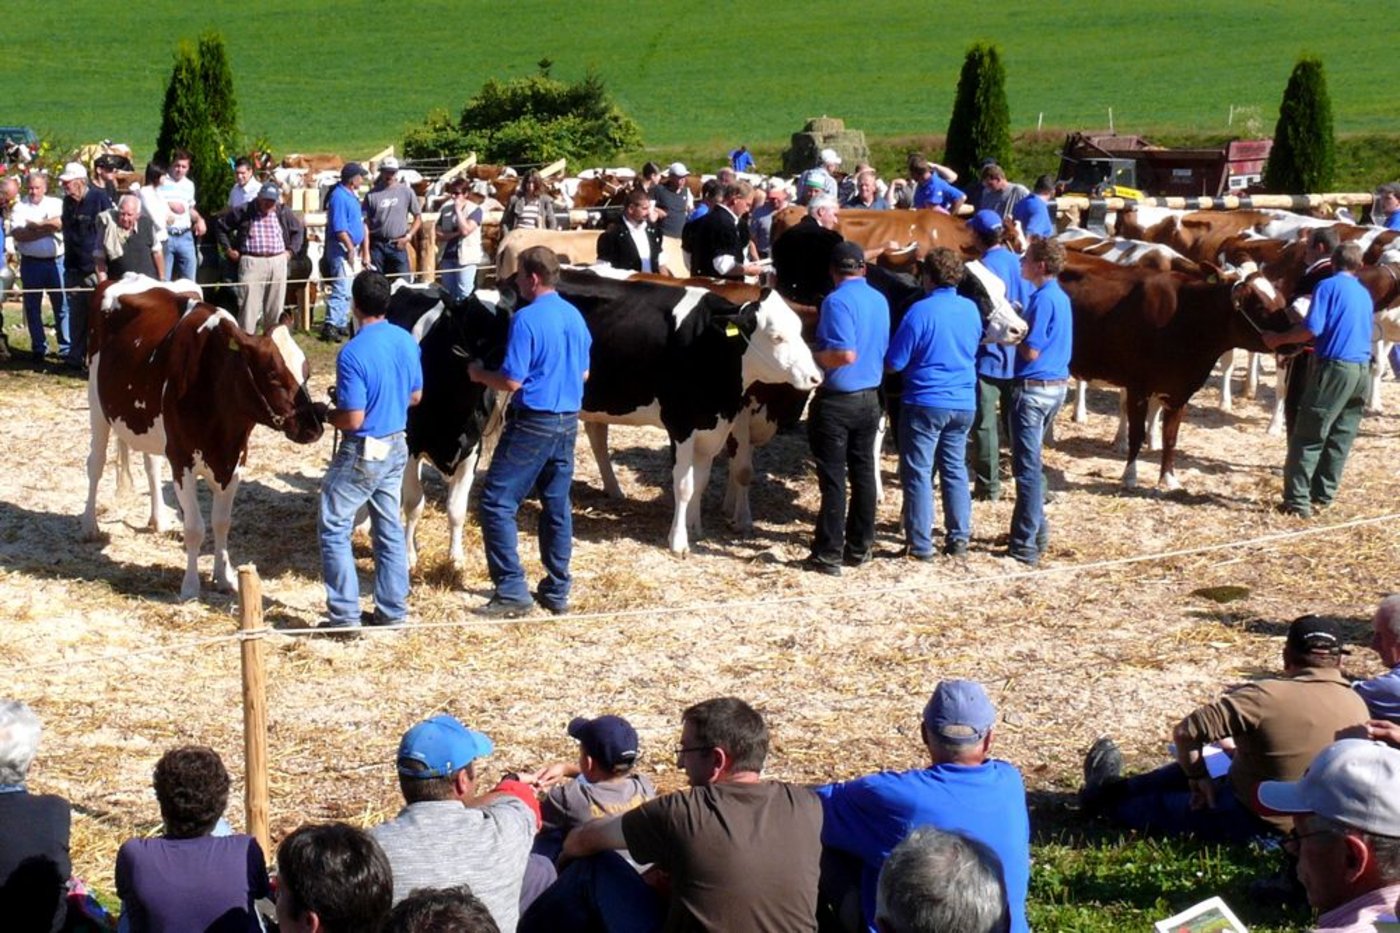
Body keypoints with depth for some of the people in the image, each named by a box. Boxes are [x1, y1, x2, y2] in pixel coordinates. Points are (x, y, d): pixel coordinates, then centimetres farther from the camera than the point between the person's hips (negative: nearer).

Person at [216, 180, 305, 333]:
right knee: (248, 304, -8)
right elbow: (220, 224, 10)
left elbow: (299, 229, 23)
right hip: (251, 262, -3)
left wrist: (291, 250, 13)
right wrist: (228, 249, 7)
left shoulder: (284, 213, 8)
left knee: (275, 305, 7)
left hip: (278, 262, 3)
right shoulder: (244, 212, 0)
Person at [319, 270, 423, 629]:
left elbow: (353, 418, -22)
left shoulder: (353, 353, -23)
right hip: (396, 447, 7)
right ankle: (392, 611, 20)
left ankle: (345, 616, 3)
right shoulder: (407, 341, -2)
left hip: (361, 452, -7)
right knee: (389, 529, 15)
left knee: (334, 528, 4)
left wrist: (325, 414, -4)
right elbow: (415, 396, 9)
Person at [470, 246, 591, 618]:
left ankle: (512, 591, -5)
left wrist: (479, 374, 0)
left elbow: (512, 381, -17)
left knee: (497, 502, -1)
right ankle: (557, 591, 18)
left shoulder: (526, 319, -16)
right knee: (557, 505, 14)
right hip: (568, 421, 8)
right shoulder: (575, 316, 8)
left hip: (532, 422, -8)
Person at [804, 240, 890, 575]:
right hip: (870, 398, 7)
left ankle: (829, 555, 0)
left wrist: (813, 356, -11)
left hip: (836, 400, -7)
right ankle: (860, 548, 20)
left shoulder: (837, 301, -17)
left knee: (833, 478, -3)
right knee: (864, 472, 13)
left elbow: (845, 354, -25)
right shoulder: (880, 300, 7)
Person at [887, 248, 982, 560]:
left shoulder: (920, 311, -16)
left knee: (918, 473, 2)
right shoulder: (971, 310, 2)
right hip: (964, 403, 6)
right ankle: (959, 539, 18)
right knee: (955, 469, 16)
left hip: (925, 403, -6)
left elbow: (894, 363, -13)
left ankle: (921, 544, 3)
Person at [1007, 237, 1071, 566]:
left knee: (1027, 467, -4)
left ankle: (1025, 546, -2)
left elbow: (1031, 352, -20)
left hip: (1033, 388, -9)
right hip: (1056, 386, 9)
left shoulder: (1043, 299, -18)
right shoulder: (1060, 297, 12)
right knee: (1030, 463, 21)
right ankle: (1037, 529, 26)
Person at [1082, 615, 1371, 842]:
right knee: (1184, 773, 27)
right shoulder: (1358, 706, -8)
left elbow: (1185, 732, -24)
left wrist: (1198, 778, -4)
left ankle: (1107, 797, 48)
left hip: (1251, 823, -6)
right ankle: (1118, 789, 44)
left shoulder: (1266, 696, -26)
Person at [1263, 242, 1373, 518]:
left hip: (1334, 367, -7)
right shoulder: (1365, 294, 16)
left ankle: (1297, 501, -5)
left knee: (1308, 437, -3)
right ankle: (1322, 496, 16)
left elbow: (1312, 328, -15)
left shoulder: (1328, 286, -5)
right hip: (1362, 370, 7)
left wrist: (1278, 339, -3)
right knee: (1340, 437, 13)